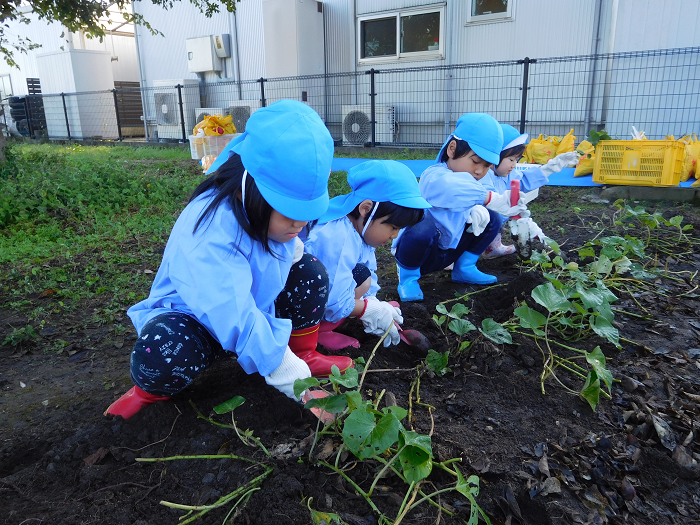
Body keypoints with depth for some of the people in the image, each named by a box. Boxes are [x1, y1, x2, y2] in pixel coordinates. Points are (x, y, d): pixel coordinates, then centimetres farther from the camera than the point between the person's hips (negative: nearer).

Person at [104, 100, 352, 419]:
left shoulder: (277, 213, -12)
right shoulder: (211, 229, -37)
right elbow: (234, 316, -41)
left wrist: (290, 247, -12)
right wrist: (285, 372, -38)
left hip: (256, 307, 7)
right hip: (192, 318, -6)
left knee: (310, 272, -12)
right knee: (165, 353, -40)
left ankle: (305, 355, 5)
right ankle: (151, 390, -3)